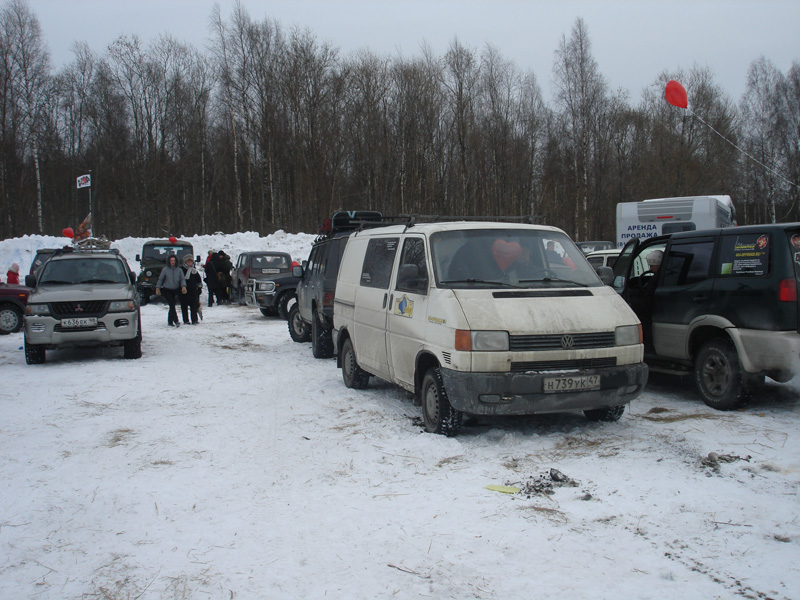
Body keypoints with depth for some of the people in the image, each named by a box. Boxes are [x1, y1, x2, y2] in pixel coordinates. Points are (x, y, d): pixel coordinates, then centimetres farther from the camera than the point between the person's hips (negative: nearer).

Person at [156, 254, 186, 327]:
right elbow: (160, 279, 3)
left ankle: (170, 321, 18)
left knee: (172, 306, 7)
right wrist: (157, 288, -3)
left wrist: (183, 286, -20)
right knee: (172, 305, -15)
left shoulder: (179, 270, 2)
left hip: (176, 290, 2)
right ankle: (176, 321, -21)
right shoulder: (165, 270, -2)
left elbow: (182, 279, -2)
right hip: (167, 290, -2)